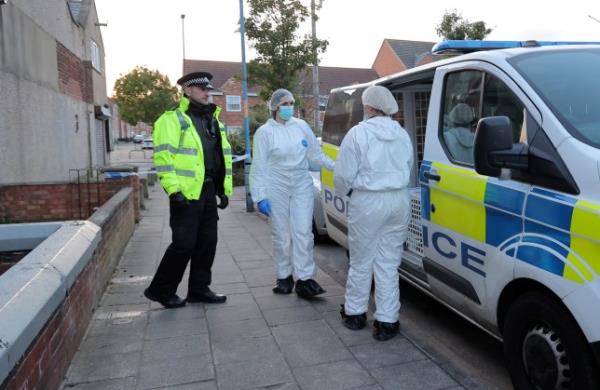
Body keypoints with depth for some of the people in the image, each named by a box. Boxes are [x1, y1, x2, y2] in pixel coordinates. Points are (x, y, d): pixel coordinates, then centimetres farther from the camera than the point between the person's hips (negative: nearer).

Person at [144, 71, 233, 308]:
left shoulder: (214, 120, 18)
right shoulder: (172, 119, -5)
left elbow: (224, 155, 20)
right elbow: (163, 157, -13)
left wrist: (225, 189, 14)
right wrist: (173, 189, -20)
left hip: (208, 191, 8)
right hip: (186, 193, -7)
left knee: (207, 242, 10)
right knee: (184, 243, -5)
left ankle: (199, 289, 24)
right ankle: (160, 290, 13)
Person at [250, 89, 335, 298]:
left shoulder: (301, 126, 6)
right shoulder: (264, 132, -3)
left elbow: (316, 153, 13)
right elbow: (259, 167, -4)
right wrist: (260, 197, -8)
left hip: (302, 186, 2)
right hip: (276, 188, -2)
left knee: (303, 232, -3)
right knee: (281, 235, 5)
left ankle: (305, 279, 1)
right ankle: (284, 277, 20)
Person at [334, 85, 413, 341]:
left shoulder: (358, 133, -8)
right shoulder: (403, 134, 8)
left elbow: (344, 175, -8)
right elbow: (408, 170, 13)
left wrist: (344, 193, 12)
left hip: (367, 202, -4)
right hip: (399, 200, 5)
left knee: (361, 261, 11)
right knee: (389, 263, 9)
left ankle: (354, 313, 26)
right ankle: (387, 322, 13)